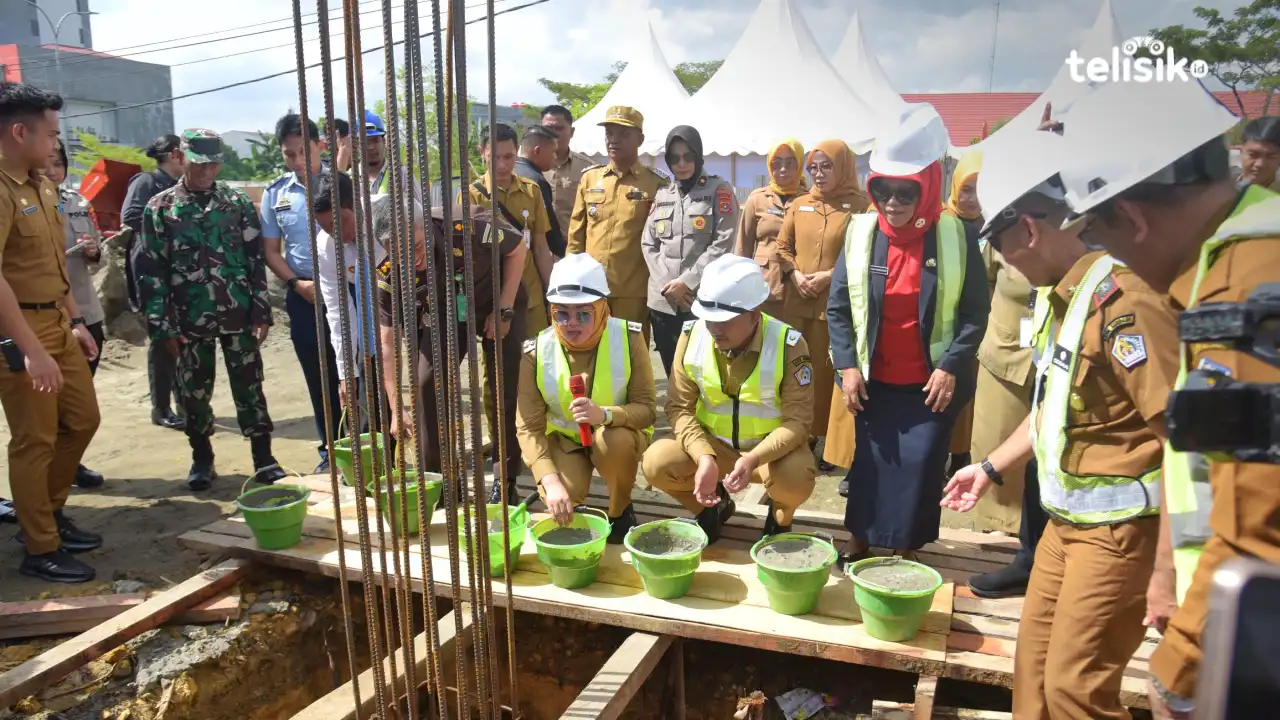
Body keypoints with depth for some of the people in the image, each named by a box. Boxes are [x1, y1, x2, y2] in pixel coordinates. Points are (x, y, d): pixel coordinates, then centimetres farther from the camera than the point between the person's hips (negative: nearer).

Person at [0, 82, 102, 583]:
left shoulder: (41, 185, 11)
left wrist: (75, 322, 19)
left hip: (56, 324, 9)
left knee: (82, 420, 17)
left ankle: (48, 512, 35)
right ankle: (40, 551, 15)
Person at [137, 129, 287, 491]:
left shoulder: (238, 202, 4)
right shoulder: (160, 208, 2)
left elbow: (256, 260, 3)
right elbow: (152, 270, 0)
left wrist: (262, 311, -3)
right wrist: (162, 325, -4)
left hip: (238, 315, 0)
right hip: (189, 320, 0)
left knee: (249, 387, 4)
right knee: (194, 392, 9)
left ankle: (263, 458, 12)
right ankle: (202, 459, 26)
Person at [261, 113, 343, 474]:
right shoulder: (275, 194, 5)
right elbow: (271, 250, 9)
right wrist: (297, 283, -7)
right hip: (304, 296, 3)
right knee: (320, 379, 11)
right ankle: (330, 451, 23)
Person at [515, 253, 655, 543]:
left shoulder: (629, 338, -22)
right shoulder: (537, 352, -19)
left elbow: (647, 408, -21)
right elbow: (528, 427, -20)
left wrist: (605, 415, -43)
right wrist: (551, 482, -35)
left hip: (619, 433, -1)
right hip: (563, 437, 1)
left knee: (615, 441, -36)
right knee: (565, 493, -27)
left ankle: (621, 511, -6)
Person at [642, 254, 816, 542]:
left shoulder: (789, 344, -22)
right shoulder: (692, 336, -13)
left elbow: (798, 420, -21)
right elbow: (679, 407, -11)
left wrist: (753, 459, -38)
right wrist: (704, 457, -28)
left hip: (771, 447, -2)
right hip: (711, 443, 3)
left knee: (796, 476, -35)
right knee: (656, 462, -22)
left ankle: (779, 518, 6)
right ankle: (713, 505, 11)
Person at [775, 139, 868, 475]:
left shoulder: (859, 206, -2)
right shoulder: (799, 205, 11)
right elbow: (782, 247, 15)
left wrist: (830, 276, -15)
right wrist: (794, 275, -3)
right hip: (797, 303, 4)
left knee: (832, 371, -1)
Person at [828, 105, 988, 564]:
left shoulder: (958, 237, -7)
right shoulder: (859, 232, -4)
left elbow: (975, 312, -4)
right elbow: (838, 306, 0)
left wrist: (951, 366, -13)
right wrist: (847, 365, -6)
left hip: (932, 383, -1)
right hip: (873, 380, 2)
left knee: (920, 468, 5)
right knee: (869, 462, 12)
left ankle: (906, 552, 23)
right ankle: (858, 541, 30)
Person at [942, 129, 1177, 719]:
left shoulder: (1122, 301, -23)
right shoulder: (1061, 297, 7)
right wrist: (991, 467, 23)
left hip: (1120, 529, -9)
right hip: (1068, 518, 9)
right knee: (1035, 663, 18)